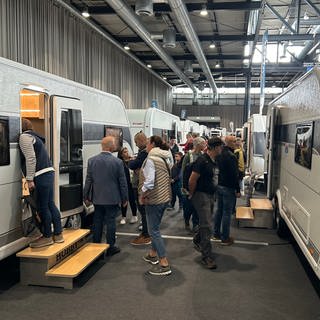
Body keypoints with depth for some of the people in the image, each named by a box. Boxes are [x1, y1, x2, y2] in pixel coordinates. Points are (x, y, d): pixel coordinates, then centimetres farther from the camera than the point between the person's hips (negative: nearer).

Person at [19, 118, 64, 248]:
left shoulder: (24, 137, -4)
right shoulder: (34, 137, 24)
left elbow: (30, 158, -14)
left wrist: (29, 179, -15)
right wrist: (31, 178, 21)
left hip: (41, 176, -9)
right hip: (48, 173, 9)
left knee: (43, 206, 0)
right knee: (50, 204, 13)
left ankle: (47, 237, 10)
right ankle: (58, 234, 19)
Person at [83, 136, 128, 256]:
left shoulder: (92, 160, -4)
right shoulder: (118, 162, -12)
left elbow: (88, 180, 1)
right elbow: (122, 182, -6)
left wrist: (86, 196, 10)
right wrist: (125, 198, 3)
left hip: (97, 197, 3)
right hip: (112, 198, -3)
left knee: (97, 221, 13)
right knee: (110, 222, 4)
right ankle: (110, 247, 13)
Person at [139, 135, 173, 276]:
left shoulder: (151, 159, -17)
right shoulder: (166, 158, 9)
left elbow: (149, 181, -26)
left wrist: (142, 194, -11)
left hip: (154, 199, -9)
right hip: (165, 197, 9)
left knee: (154, 230, -2)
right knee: (155, 227, 22)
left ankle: (164, 264, 0)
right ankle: (153, 254, 36)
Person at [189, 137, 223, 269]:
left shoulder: (215, 161, 9)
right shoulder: (202, 160, -19)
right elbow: (192, 180, -19)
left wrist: (213, 193, 16)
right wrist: (191, 194, -9)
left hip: (210, 195, 9)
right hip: (201, 195, -9)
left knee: (206, 222, 21)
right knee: (207, 226, -7)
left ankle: (197, 241, 46)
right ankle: (207, 257, 1)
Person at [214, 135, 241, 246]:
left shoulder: (219, 154, 9)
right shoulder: (231, 156, -19)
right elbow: (234, 174, -20)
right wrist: (238, 190, -14)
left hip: (219, 186, 9)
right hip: (228, 188, -9)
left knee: (219, 210, 17)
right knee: (227, 213, -2)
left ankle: (216, 233, 27)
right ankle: (225, 238, 5)